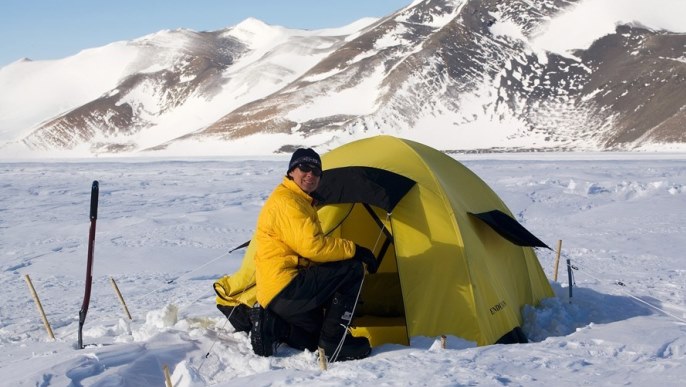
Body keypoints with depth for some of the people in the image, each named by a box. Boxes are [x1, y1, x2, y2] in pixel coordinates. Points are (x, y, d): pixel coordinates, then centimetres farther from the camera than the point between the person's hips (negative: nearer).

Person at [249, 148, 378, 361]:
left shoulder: (301, 202, 21)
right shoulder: (286, 202, -14)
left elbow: (312, 246, 22)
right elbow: (312, 246, -24)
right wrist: (355, 250, -15)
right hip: (286, 291, -11)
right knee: (352, 270, -16)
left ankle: (271, 324, 9)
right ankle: (333, 341, -12)